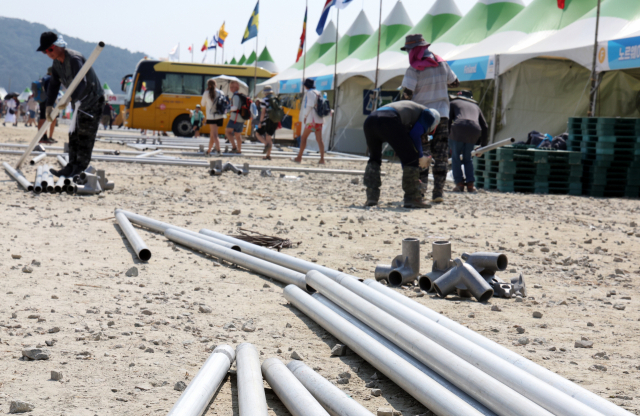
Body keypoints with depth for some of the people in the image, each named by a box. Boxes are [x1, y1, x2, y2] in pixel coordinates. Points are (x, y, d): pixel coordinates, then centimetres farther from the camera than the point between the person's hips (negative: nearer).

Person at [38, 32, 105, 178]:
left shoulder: (74, 59, -28)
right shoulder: (57, 63, 3)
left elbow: (81, 83, -41)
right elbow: (54, 84, 8)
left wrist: (69, 99, -55)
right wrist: (49, 105, -1)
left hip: (93, 99, -10)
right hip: (79, 101, 10)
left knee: (85, 133, -9)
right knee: (73, 133, 10)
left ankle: (80, 166, -7)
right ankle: (72, 165, 15)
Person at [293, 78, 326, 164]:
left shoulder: (310, 93, -9)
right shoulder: (318, 92, 16)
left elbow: (310, 106, -17)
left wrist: (305, 116, -9)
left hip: (311, 119, -8)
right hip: (319, 119, 8)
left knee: (303, 137, 2)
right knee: (319, 139, 3)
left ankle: (299, 157, 6)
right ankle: (322, 159, -4)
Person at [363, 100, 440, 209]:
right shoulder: (429, 115, 22)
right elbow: (415, 135, 5)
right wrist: (421, 156, 18)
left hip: (369, 120, 8)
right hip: (388, 121, -8)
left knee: (374, 158, 28)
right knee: (411, 158, 7)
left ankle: (371, 197, 19)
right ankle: (412, 198, 8)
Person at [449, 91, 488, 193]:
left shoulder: (454, 103, 28)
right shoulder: (476, 107, 37)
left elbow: (447, 121, 13)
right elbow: (484, 127, 29)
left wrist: (446, 140, 13)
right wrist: (483, 145, 35)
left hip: (459, 128, -3)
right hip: (475, 130, 3)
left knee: (455, 157, 14)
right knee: (467, 158, 20)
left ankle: (459, 184, 5)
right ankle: (470, 185, 9)